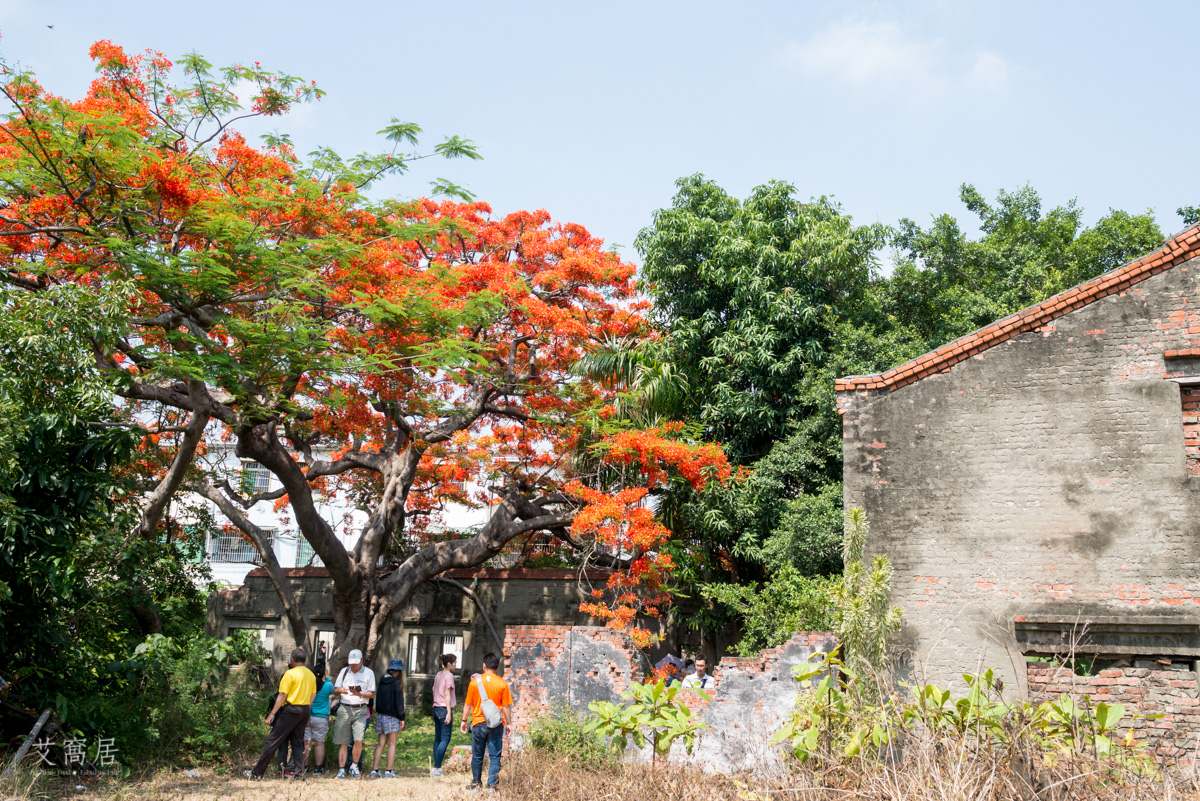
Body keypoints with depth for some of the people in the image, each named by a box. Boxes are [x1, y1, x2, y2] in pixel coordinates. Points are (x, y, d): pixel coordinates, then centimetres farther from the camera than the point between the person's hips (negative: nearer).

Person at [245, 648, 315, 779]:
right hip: (305, 710, 7)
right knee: (297, 742, 13)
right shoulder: (311, 675, 12)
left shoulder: (290, 674, -9)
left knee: (273, 740, -2)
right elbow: (312, 696, 14)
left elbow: (282, 696, -13)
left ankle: (257, 772, 1)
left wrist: (272, 714, -12)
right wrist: (307, 716, 21)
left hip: (291, 709, -7)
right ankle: (296, 771, 6)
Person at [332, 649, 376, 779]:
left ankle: (354, 766, 9)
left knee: (358, 740, -12)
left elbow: (372, 694, 3)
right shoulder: (344, 671, 13)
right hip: (344, 709, 2)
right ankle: (341, 769, 6)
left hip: (360, 710, -2)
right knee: (343, 742, 1)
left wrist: (360, 694, -16)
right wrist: (340, 690, -9)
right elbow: (335, 691, 15)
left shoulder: (368, 673, 4)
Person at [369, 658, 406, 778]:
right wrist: (402, 718, -8)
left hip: (380, 715, 6)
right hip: (392, 716, -6)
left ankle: (375, 770, 8)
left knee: (380, 743, 9)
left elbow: (378, 699, 11)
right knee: (392, 744, 1)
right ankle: (388, 771, 1)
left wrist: (377, 712, 16)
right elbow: (399, 702, -12)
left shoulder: (382, 681, 7)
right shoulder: (397, 683, -11)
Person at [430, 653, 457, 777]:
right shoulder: (449, 675, -9)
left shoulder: (438, 675, 15)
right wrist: (449, 712, -17)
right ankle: (436, 768, -11)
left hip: (436, 709, 9)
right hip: (444, 709, -9)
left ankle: (437, 767, 10)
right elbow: (447, 694, -15)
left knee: (437, 739, 10)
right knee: (445, 739, -6)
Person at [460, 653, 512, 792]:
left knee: (477, 755, 13)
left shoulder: (475, 681, -2)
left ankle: (475, 783, 22)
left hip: (478, 723, 1)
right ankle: (491, 785, 0)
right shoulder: (502, 683, -4)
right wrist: (509, 723, 8)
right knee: (494, 756, 4)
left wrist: (464, 720, 15)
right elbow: (506, 706, -2)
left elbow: (468, 704, 4)